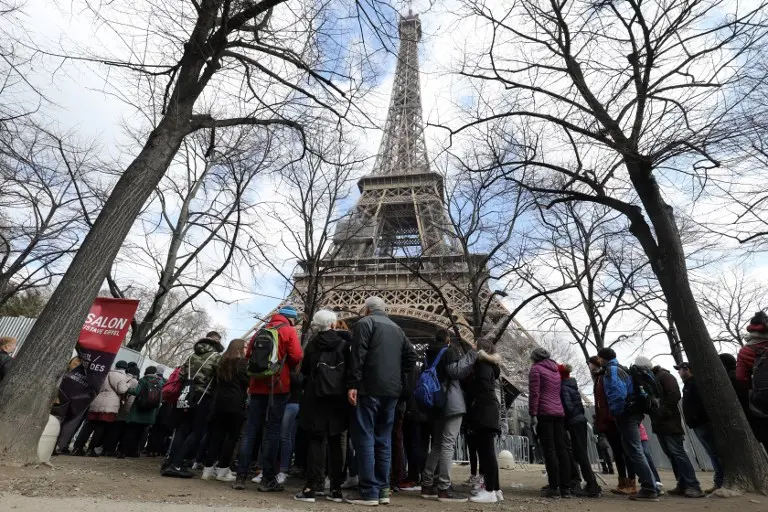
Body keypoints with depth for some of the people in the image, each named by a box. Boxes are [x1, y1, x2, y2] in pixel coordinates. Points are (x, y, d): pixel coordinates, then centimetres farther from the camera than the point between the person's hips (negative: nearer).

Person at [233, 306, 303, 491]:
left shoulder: (261, 331, 13)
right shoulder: (289, 331, -3)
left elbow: (248, 356, 13)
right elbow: (296, 357, -13)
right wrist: (287, 368, 7)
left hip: (257, 386, 5)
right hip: (278, 386, -5)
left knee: (250, 430, 9)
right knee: (272, 431, 1)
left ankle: (241, 477, 10)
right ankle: (268, 479, 5)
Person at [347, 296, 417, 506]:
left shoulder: (365, 322, -1)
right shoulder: (397, 328, 18)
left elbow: (358, 355, -12)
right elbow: (411, 356, 15)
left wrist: (353, 384, -13)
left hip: (370, 388, -6)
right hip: (392, 390, 7)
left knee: (365, 439, -1)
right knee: (383, 439, 12)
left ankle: (369, 492, 1)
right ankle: (383, 489, 16)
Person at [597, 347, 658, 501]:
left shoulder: (612, 370, -10)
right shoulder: (619, 369, 19)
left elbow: (619, 392, -23)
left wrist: (615, 412, -13)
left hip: (626, 414, -10)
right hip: (631, 413, 10)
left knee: (634, 452, -8)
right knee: (632, 451, 15)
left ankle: (649, 490, -8)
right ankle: (649, 486, 19)